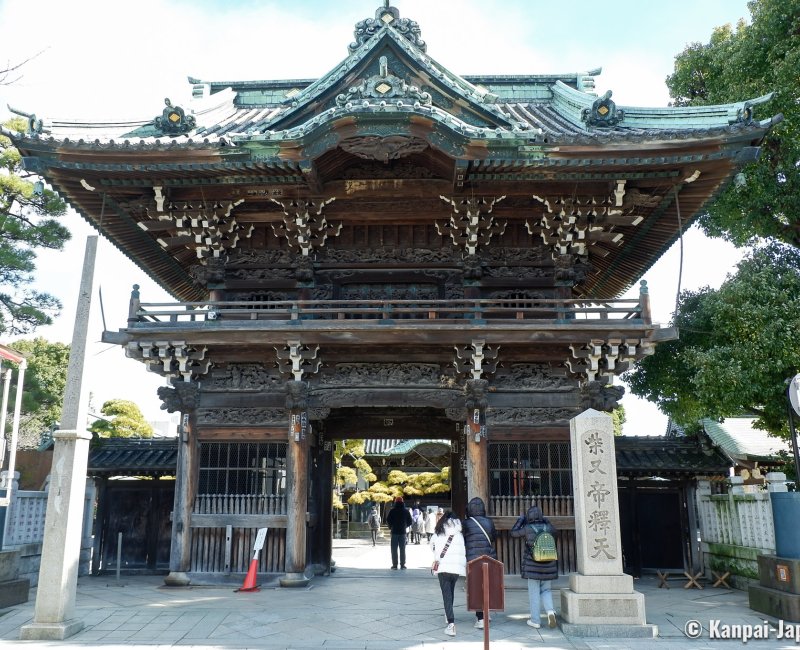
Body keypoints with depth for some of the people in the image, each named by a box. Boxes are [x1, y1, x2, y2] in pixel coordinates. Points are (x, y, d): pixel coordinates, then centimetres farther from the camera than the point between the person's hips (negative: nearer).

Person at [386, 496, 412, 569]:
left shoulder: (392, 511, -5)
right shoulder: (406, 511, 2)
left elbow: (388, 521, -7)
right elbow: (410, 522, 4)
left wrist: (391, 527, 10)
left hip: (394, 532, -2)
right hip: (403, 532, 2)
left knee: (394, 549, 4)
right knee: (402, 549, 8)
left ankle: (395, 564, 1)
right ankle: (402, 564, 6)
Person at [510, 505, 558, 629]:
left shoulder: (527, 528, -10)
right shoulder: (548, 527, -1)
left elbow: (514, 533, 6)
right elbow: (554, 531, 23)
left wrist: (521, 520, 14)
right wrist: (545, 520, 23)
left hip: (533, 566, -3)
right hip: (548, 566, 3)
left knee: (534, 593, 7)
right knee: (546, 591, 15)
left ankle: (535, 620, 10)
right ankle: (550, 611, -9)